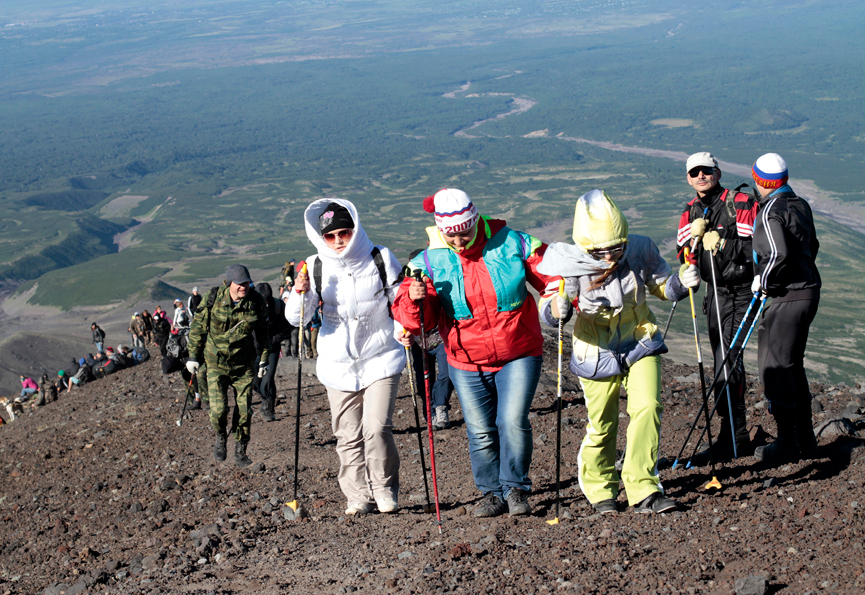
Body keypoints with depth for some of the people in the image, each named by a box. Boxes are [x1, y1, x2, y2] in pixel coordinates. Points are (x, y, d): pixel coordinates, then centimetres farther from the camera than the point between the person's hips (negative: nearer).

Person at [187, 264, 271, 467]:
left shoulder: (256, 302, -7)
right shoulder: (214, 300, -12)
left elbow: (263, 332, 9)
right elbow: (198, 326, 2)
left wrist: (264, 359, 11)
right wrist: (193, 355, 3)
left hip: (244, 365, 1)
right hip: (216, 363, -1)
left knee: (244, 411, 1)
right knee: (218, 409, -10)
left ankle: (240, 452, 19)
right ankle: (220, 437, 22)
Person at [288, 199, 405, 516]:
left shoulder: (380, 258, -6)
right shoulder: (315, 267, -3)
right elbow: (296, 319, -2)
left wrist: (403, 330, -12)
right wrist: (300, 293, -21)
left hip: (380, 358, -2)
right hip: (338, 364, 2)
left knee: (376, 428, -12)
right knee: (348, 435, 3)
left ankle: (385, 489, 8)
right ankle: (359, 496, 17)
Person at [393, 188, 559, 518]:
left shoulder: (512, 244, -9)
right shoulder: (431, 261, -6)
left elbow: (550, 276, 0)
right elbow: (420, 320, -6)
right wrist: (414, 299, -29)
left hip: (518, 355, -1)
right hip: (467, 363, 2)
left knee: (513, 422, -11)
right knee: (481, 432, 4)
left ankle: (516, 489, 10)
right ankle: (492, 493, 24)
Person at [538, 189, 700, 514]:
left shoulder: (640, 250, -17)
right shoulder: (572, 263, -23)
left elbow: (660, 285, 0)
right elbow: (548, 309, -21)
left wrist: (681, 281, -21)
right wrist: (556, 308, -45)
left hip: (640, 344, 2)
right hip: (597, 353, -1)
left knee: (647, 408, -16)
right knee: (601, 425, 9)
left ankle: (643, 489, -7)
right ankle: (599, 490, 33)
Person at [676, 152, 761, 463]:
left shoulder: (740, 204, -9)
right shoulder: (690, 212, 11)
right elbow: (684, 256, 5)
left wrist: (723, 244, -27)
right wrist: (695, 238, -14)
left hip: (740, 292, -7)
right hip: (714, 293, 7)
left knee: (726, 362, -15)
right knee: (725, 363, 12)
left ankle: (731, 437, -11)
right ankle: (738, 437, 23)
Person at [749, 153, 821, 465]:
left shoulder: (770, 211, -15)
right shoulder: (801, 205, 12)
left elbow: (778, 255, -25)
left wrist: (763, 281, -10)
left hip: (785, 297, -9)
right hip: (808, 290, 9)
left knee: (775, 368, -3)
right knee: (792, 365, 17)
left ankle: (787, 444, -2)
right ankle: (805, 439, 22)